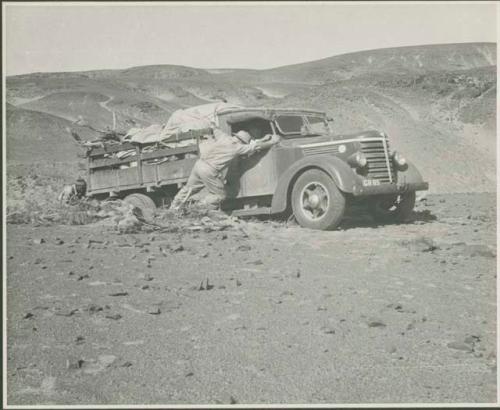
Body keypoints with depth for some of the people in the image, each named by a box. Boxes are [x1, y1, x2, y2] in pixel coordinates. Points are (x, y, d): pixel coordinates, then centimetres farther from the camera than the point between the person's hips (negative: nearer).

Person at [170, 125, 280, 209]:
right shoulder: (239, 147, -6)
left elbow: (214, 127, 27)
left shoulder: (224, 137, 9)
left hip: (199, 163, 7)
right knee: (220, 195, 11)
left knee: (189, 189, 22)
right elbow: (258, 146, -3)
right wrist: (273, 140, 10)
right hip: (209, 171, -7)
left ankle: (172, 210, 31)